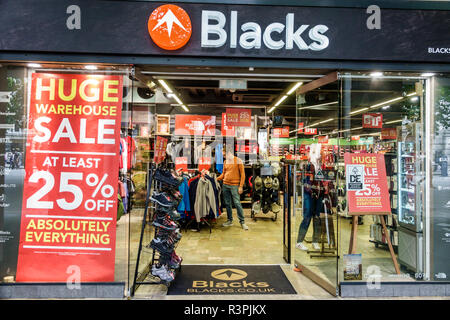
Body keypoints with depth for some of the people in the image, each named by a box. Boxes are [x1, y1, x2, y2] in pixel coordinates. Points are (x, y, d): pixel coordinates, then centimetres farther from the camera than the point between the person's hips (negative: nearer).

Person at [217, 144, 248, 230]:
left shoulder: (238, 161, -5)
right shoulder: (225, 162, 11)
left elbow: (242, 174, -6)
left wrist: (241, 186, -11)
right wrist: (216, 179, 4)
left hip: (234, 186, -5)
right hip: (225, 185, 6)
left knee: (237, 203, -6)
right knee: (227, 204, 10)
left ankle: (242, 221, 4)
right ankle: (229, 220, 22)